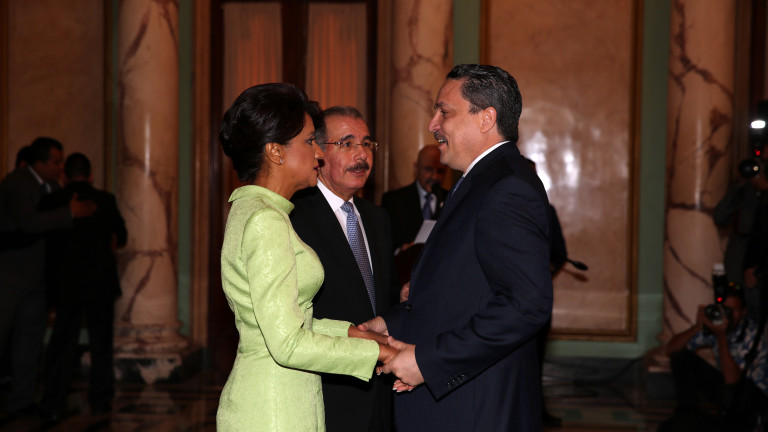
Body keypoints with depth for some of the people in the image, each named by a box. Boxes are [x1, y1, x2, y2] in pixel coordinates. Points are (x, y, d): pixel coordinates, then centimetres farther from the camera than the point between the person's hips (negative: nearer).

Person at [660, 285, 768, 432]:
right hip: (725, 386, 6)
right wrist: (697, 327, -24)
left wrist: (721, 335, -35)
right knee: (680, 356, -7)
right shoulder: (713, 325, -8)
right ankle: (690, 413, -8)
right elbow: (671, 349, -10)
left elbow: (731, 379, -34)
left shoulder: (752, 333, -23)